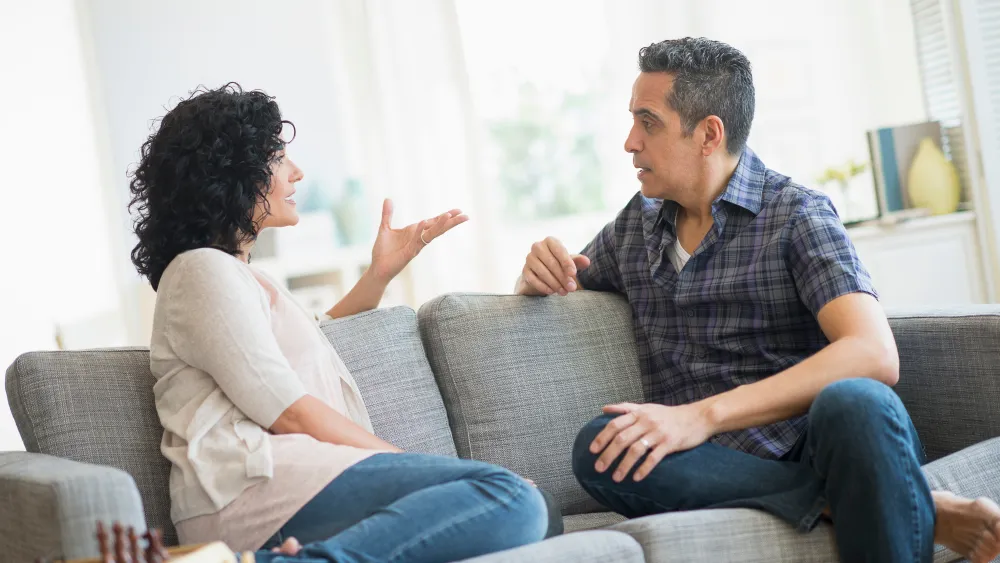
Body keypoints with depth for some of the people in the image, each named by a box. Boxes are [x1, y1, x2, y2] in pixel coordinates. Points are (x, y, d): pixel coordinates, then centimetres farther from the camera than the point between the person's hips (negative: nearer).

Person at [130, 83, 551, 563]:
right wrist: (411, 465, -7)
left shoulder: (240, 275, 29)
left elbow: (312, 341, 47)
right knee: (513, 502, -25)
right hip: (253, 485, -10)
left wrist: (381, 273, 33)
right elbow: (290, 412, -9)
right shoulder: (202, 270, -1)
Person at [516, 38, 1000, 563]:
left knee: (854, 402, -39)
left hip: (808, 443, -5)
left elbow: (875, 356, -16)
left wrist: (703, 415, -26)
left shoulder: (798, 215, 0)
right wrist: (541, 273, 5)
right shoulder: (637, 223, 16)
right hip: (717, 467, 6)